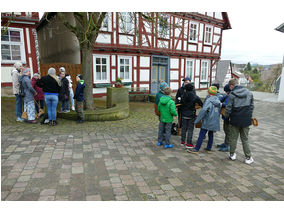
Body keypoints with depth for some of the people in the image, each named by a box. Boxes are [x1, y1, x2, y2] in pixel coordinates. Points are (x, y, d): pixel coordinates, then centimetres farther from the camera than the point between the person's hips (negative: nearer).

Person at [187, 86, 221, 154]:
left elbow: (203, 111, -24)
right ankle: (209, 148, 27)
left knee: (201, 135, -4)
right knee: (211, 134, 18)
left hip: (207, 122, -8)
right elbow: (218, 111, 15)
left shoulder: (209, 100, -16)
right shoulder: (218, 101, 8)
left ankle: (196, 149, 0)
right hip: (215, 122, 8)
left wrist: (197, 120, -21)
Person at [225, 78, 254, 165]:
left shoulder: (232, 95, -12)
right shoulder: (249, 93, 2)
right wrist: (249, 116, 19)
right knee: (245, 139, 14)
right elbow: (252, 106, 9)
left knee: (233, 138, 12)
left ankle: (232, 154, 23)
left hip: (235, 120, -3)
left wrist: (226, 117, 6)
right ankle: (248, 158, 18)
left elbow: (228, 108, -11)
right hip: (246, 120, 4)